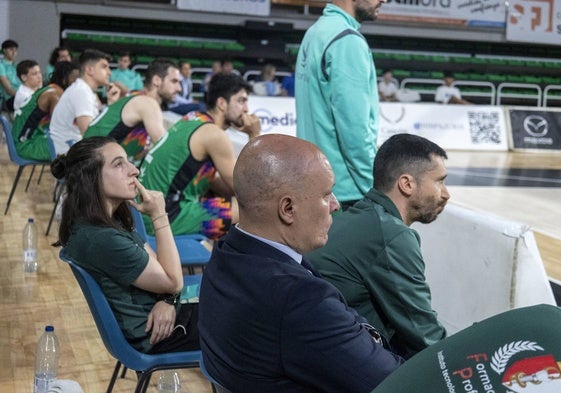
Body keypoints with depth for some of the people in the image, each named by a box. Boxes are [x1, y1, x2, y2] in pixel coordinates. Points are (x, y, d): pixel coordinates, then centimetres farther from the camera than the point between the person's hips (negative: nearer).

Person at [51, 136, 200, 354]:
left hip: (159, 316, 8)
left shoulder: (110, 220, 1)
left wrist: (166, 301, -14)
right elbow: (173, 281, -19)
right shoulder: (100, 240, -28)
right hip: (150, 334, -8)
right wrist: (159, 216, -19)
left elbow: (157, 264, 7)